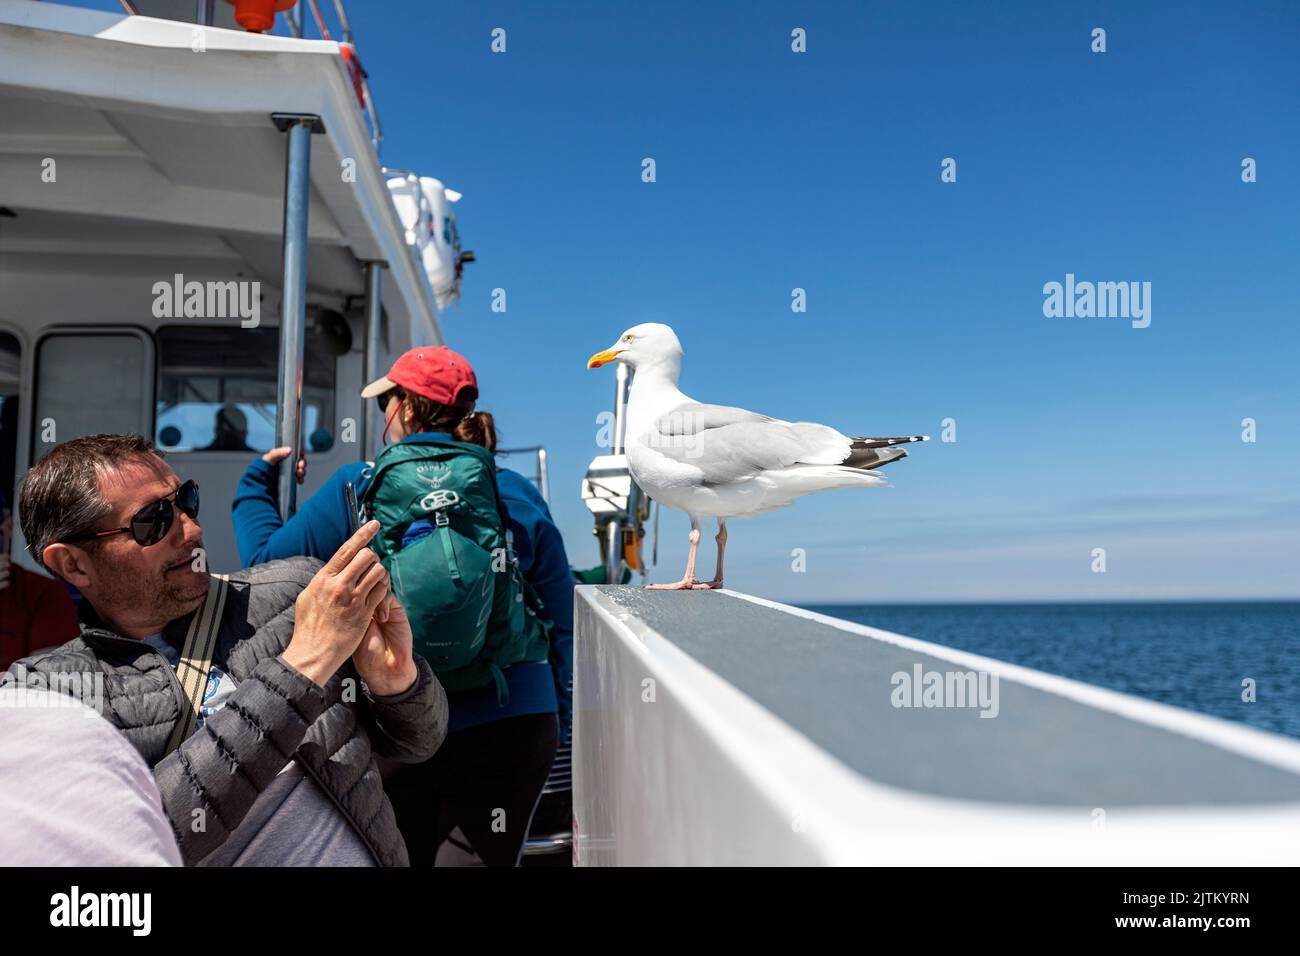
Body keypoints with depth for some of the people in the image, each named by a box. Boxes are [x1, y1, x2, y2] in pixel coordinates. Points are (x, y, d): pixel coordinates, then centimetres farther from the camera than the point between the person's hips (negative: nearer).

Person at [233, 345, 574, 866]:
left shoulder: (355, 487, -4)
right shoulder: (518, 495, 1)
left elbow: (268, 562, 4)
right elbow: (559, 623, 4)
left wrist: (255, 485, 22)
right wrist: (557, 716, 15)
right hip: (508, 727, 1)